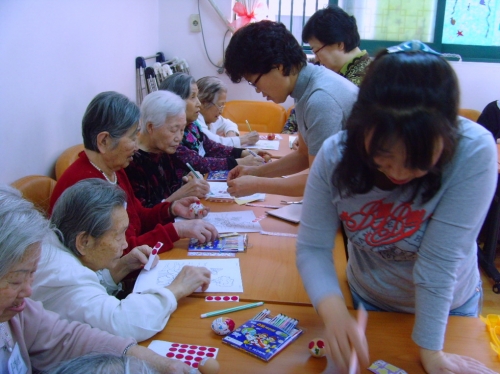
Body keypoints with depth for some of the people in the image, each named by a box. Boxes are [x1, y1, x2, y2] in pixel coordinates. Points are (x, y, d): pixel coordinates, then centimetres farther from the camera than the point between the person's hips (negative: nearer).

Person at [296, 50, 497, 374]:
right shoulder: (335, 156, -26)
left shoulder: (474, 152, -33)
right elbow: (312, 248, -22)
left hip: (447, 305, -1)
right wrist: (334, 311, -38)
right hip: (368, 299, 2)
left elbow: (441, 260, -31)